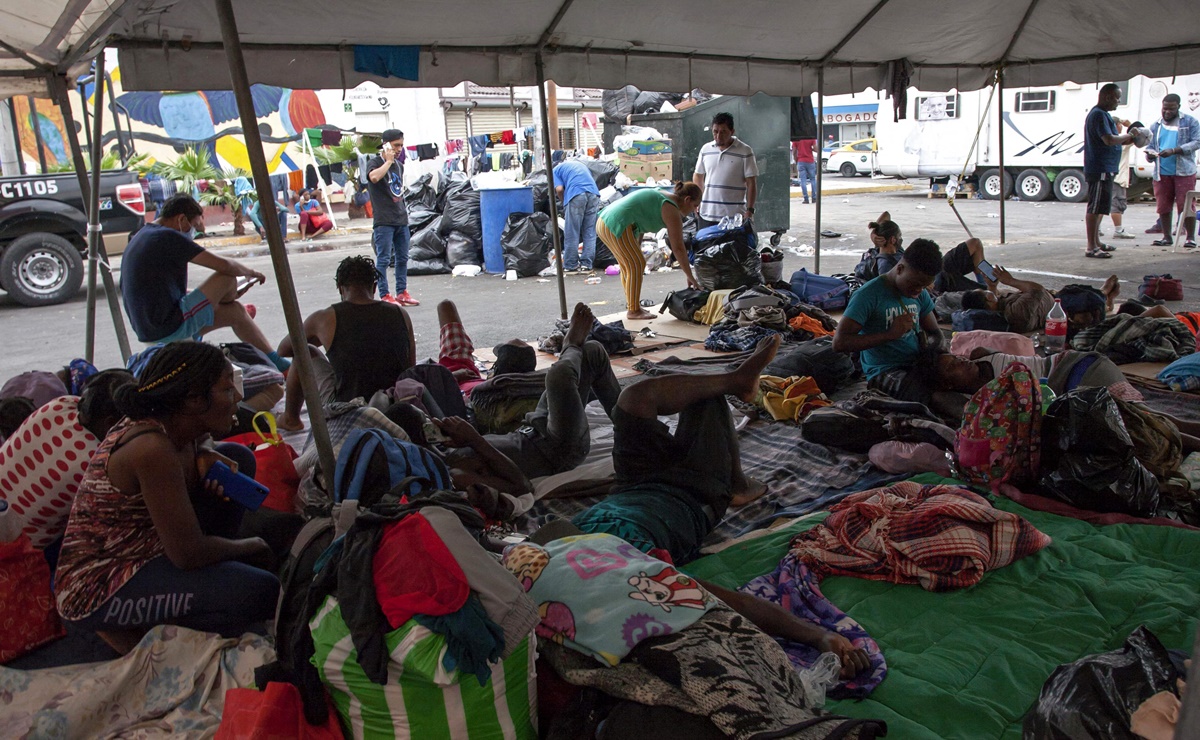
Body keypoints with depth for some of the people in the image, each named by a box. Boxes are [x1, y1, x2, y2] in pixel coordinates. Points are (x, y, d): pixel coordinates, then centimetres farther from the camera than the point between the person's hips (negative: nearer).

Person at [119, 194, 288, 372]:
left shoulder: (140, 238, 19)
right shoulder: (168, 237, -14)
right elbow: (225, 265, -14)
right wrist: (251, 273, 8)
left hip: (147, 330, 11)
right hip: (169, 328, -11)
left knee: (235, 312, 20)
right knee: (227, 278, -2)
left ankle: (276, 361, 29)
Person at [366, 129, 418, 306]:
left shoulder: (399, 165, 16)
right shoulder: (375, 162, -5)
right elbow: (374, 177, -29)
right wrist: (388, 160, -17)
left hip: (401, 219, 7)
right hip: (384, 221, -7)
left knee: (402, 258, 10)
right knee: (383, 259, -5)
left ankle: (402, 293, 18)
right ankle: (384, 295, -1)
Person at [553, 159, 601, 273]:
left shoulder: (556, 169, 20)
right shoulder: (580, 164, 35)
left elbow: (559, 189, 3)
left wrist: (564, 202, 20)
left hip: (576, 195, -5)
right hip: (594, 193, 5)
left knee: (571, 234, 3)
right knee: (590, 233, 9)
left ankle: (570, 266, 6)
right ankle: (586, 265, 9)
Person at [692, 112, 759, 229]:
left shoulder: (745, 151, -3)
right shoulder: (705, 149, 8)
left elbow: (751, 183, -4)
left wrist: (749, 210, -10)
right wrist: (697, 203, 9)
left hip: (734, 216, -4)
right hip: (706, 214, 4)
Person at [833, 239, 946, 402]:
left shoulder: (921, 294, 13)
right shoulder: (868, 295, -10)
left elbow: (935, 333, 23)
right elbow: (839, 342, -18)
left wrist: (928, 343, -4)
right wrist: (890, 334, -21)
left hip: (917, 364, 7)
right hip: (884, 371, -7)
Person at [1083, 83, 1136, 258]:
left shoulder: (1103, 114, 20)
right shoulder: (1099, 115, -14)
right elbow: (1109, 140, -23)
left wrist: (1125, 139, 8)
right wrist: (1127, 136, -7)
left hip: (1104, 170, 11)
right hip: (1100, 170, -11)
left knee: (1098, 208, 15)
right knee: (1095, 208, -10)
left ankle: (1096, 243, 23)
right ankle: (1091, 247, -10)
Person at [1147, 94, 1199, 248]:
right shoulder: (1155, 126, 16)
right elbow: (1150, 147, 16)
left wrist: (1174, 151, -18)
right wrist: (1150, 155, -10)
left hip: (1184, 172, -4)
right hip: (1161, 173, 4)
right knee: (1163, 206, 5)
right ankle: (1167, 237, 15)